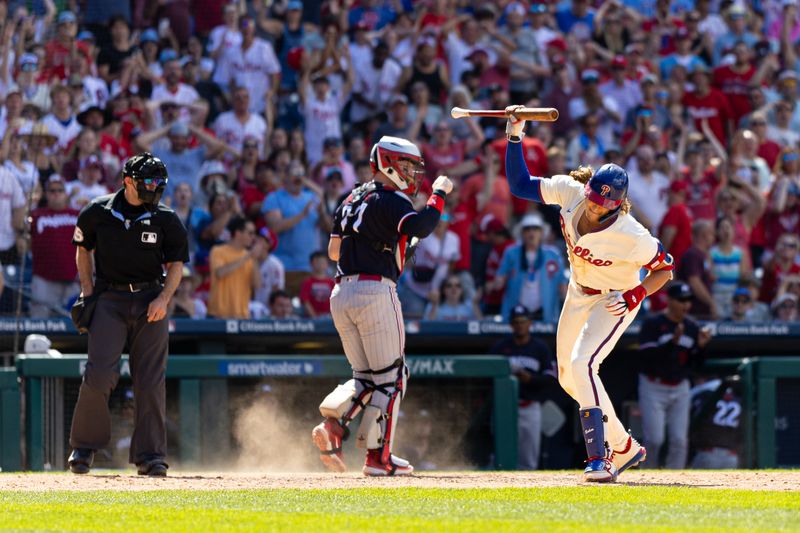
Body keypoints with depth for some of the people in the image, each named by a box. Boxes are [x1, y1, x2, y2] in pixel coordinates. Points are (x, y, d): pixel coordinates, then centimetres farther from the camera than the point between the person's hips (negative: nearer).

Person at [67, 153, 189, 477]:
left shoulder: (166, 220, 2)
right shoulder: (98, 213, 0)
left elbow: (176, 264, 7)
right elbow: (83, 249, 14)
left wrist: (163, 298, -8)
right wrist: (88, 293, 4)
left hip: (150, 301, 1)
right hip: (109, 301, -1)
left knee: (151, 380, -2)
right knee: (99, 374, -12)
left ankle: (150, 455, 5)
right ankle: (83, 447, 6)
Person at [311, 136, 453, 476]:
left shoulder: (352, 200, 18)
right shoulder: (392, 201, -6)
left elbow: (334, 250, 17)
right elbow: (421, 227, -23)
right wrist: (439, 194, -9)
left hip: (341, 294, 8)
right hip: (375, 291, -8)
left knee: (365, 376, 14)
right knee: (390, 376, 1)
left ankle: (333, 420, -12)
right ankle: (378, 456, -1)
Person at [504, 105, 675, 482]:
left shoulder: (632, 236, -34)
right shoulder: (570, 193, -22)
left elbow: (665, 269, -17)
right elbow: (520, 184, -11)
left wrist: (634, 298, -30)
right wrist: (515, 136, -21)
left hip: (614, 301, -7)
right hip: (579, 293, 7)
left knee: (581, 365, -26)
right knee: (568, 378, 14)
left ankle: (599, 460, -25)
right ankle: (624, 448, 31)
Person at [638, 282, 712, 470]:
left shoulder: (692, 327, 6)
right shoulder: (652, 324, -9)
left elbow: (693, 363, 8)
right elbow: (648, 357, -19)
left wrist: (700, 346, -11)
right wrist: (673, 342, -28)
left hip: (680, 389, 5)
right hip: (654, 388, -4)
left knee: (680, 440, -3)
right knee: (655, 439, -9)